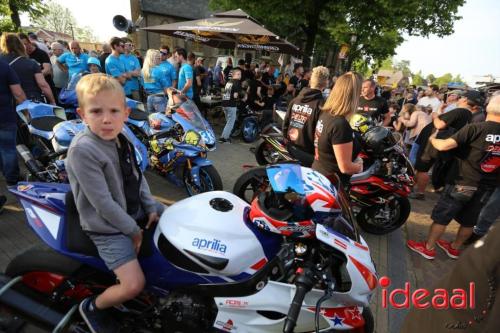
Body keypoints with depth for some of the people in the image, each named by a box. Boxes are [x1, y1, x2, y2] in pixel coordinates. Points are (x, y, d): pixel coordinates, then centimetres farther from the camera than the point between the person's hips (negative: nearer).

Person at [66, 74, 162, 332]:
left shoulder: (119, 139, 0)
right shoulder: (82, 149, -25)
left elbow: (138, 176, 9)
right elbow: (103, 203, -24)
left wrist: (151, 208, 1)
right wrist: (133, 230, -16)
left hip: (136, 209, 8)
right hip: (108, 226, -8)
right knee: (134, 285, -17)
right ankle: (93, 307, 16)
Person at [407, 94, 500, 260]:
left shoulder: (475, 128, -18)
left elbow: (443, 146, -24)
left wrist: (432, 139, -4)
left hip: (463, 182, -5)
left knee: (441, 216, 8)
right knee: (469, 220, 19)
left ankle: (428, 248, 19)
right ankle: (454, 248, 37)